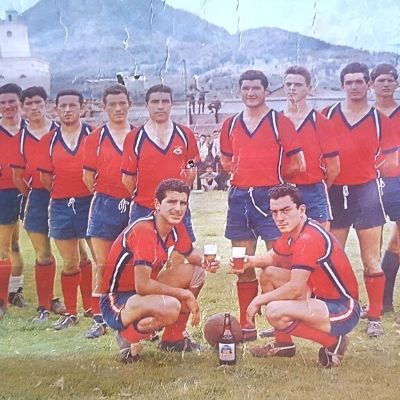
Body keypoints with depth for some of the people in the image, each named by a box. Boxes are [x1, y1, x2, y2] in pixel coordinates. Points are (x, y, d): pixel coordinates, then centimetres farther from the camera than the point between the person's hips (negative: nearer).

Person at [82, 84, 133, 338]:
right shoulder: (96, 138, 4)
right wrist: (106, 195, 1)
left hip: (134, 205, 1)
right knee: (102, 265, 2)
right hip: (105, 206, -1)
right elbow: (88, 176, 3)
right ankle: (99, 319, 9)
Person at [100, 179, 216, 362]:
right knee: (171, 307, -35)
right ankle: (128, 337, -6)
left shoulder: (176, 227, -1)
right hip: (116, 301, -9)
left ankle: (173, 337, 16)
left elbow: (191, 254, 18)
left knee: (196, 273, 7)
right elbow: (142, 286, -32)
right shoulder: (144, 230, -27)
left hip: (143, 291, 9)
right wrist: (185, 294, -20)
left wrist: (205, 261, -8)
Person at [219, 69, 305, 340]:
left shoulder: (280, 122, 0)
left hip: (270, 197, -4)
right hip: (239, 198, 5)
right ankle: (247, 326, 19)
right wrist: (246, 174, 7)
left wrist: (272, 175, 3)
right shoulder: (231, 125, 13)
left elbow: (298, 164, -2)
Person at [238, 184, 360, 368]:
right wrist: (251, 261, -2)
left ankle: (333, 342, -6)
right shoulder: (292, 232, 4)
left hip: (344, 311, -10)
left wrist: (259, 300, -15)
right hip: (320, 296, 10)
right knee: (269, 274, 12)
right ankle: (283, 343, 17)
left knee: (275, 312, -29)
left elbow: (295, 288, -29)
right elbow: (272, 258, 21)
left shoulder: (309, 239, -25)